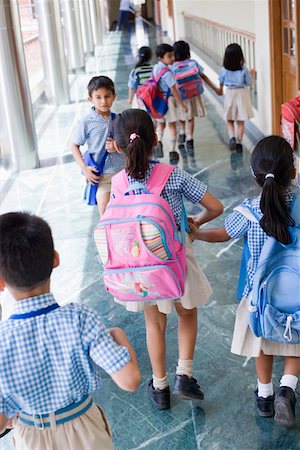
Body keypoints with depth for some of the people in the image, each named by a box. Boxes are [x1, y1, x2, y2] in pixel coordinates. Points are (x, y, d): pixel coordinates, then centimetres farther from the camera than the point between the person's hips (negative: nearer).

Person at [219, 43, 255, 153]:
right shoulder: (243, 69, -12)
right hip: (241, 94, -1)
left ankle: (232, 137, -11)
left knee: (229, 120, 13)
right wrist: (252, 74, 16)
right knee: (241, 121, 8)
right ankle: (239, 143, 11)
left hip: (229, 94, 1)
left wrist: (220, 90, 26)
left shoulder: (224, 69, -9)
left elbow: (221, 82, 4)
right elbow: (249, 82, -3)